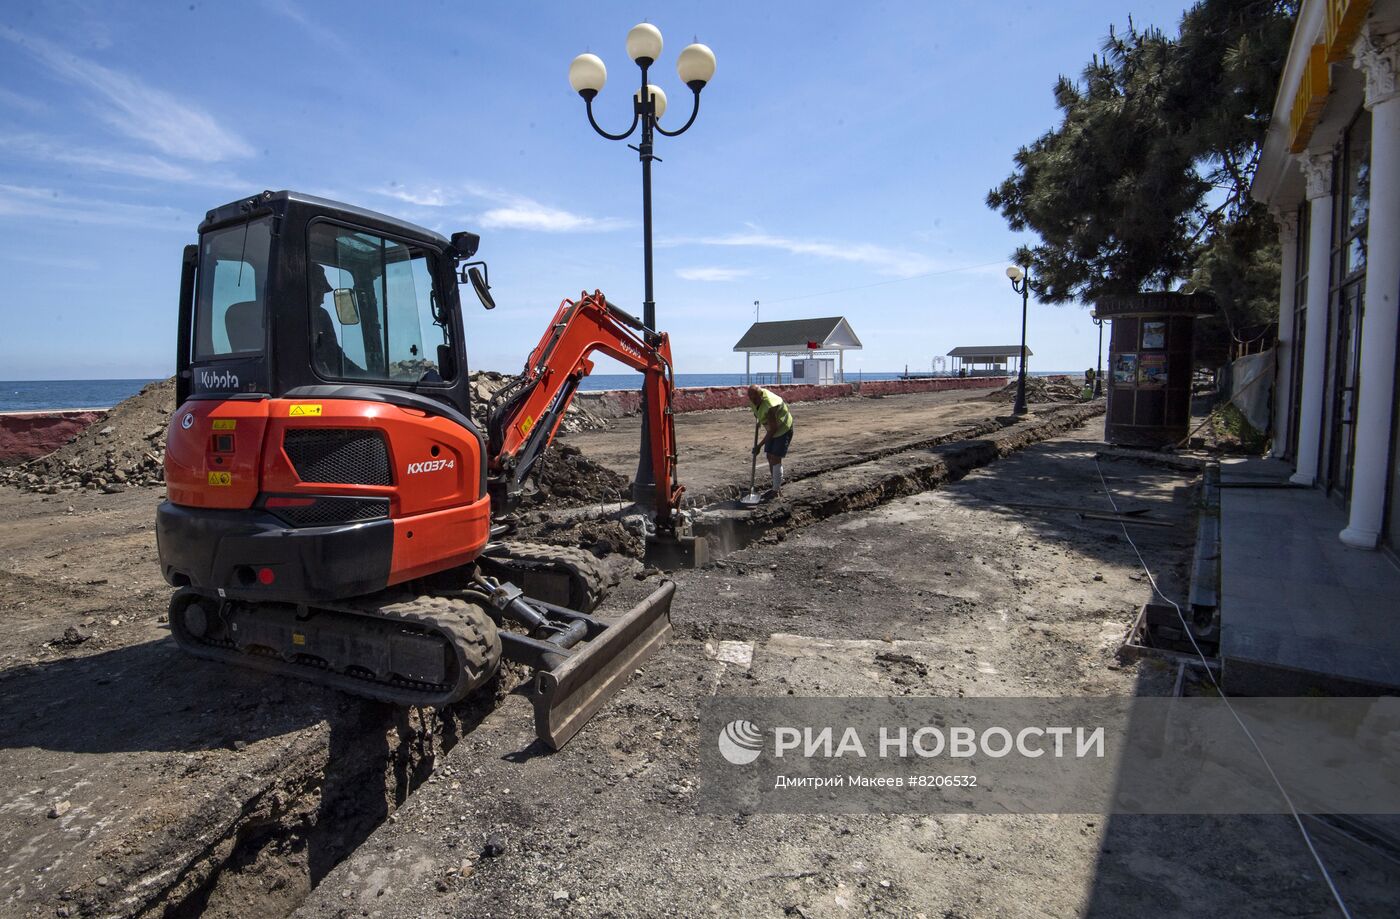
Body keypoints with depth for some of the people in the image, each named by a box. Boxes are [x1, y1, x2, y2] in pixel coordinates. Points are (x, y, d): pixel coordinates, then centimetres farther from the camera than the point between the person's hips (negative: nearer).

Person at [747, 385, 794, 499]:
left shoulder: (770, 406, -36)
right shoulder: (754, 399, -12)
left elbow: (773, 429, -31)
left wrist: (760, 445, -28)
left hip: (783, 429, -9)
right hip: (772, 429, 9)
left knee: (775, 458, -12)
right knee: (770, 457, 7)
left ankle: (776, 490, -5)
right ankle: (777, 486, 18)